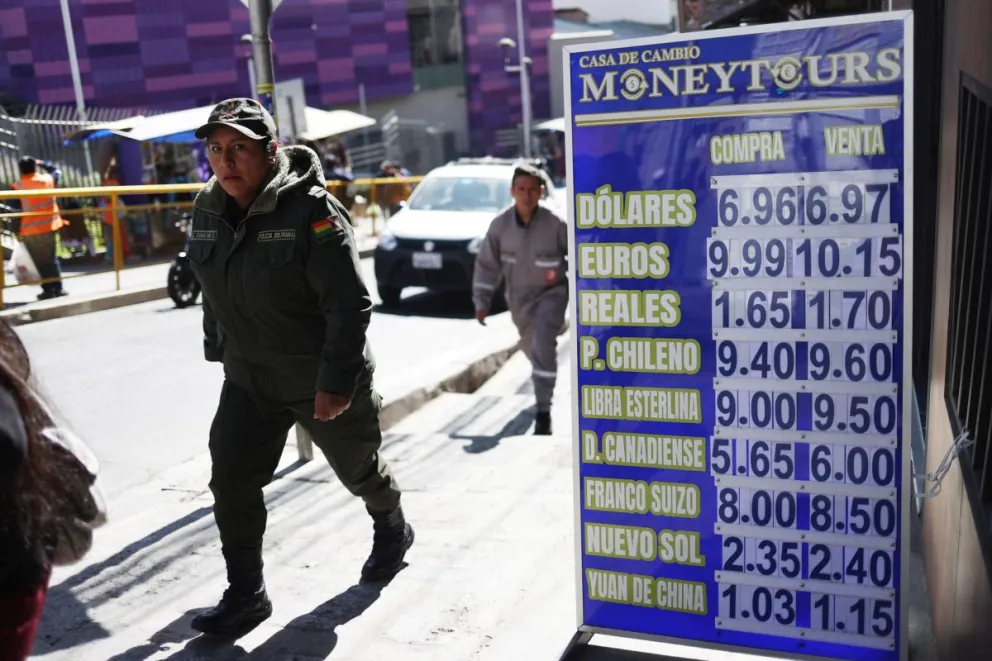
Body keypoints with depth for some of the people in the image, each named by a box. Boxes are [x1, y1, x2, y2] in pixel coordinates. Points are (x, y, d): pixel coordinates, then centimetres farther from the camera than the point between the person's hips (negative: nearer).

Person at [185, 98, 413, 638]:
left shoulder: (311, 210, -23)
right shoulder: (208, 210, -1)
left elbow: (350, 304, -24)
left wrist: (337, 381, -24)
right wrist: (218, 350, 16)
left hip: (326, 382, -5)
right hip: (248, 378, 6)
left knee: (358, 469, 16)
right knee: (231, 481, -1)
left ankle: (391, 531, 48)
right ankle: (246, 596, 16)